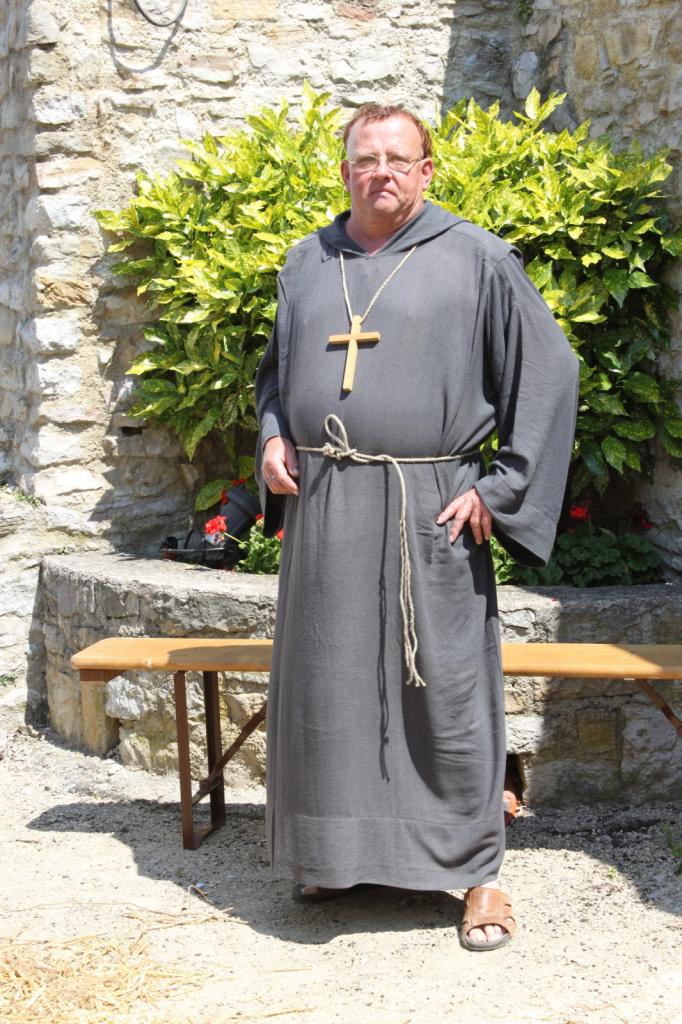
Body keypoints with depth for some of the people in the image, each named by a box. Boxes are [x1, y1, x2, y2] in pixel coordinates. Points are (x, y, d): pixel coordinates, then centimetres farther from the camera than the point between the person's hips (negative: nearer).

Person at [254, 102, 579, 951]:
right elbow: (275, 366, 26)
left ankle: (477, 869, 12)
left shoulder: (475, 259, -1)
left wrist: (502, 487, -7)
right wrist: (272, 438, 6)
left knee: (445, 687, 0)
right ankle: (335, 852, 24)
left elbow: (550, 370, -1)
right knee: (327, 681, 8)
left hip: (427, 511, -4)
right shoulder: (308, 263, 12)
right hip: (323, 509, 4)